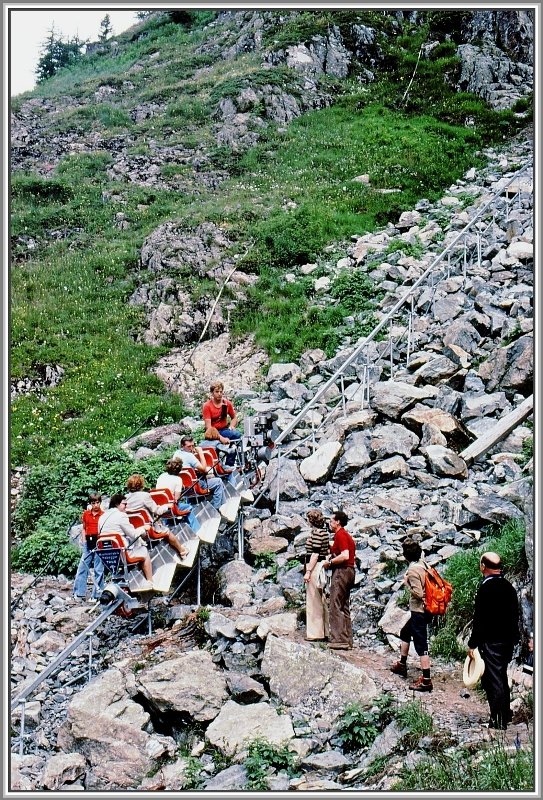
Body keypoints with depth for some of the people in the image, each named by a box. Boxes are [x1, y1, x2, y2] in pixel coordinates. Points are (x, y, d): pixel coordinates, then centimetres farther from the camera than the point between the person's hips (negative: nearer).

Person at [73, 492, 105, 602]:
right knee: (82, 567, 3)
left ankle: (96, 595, 6)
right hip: (88, 542, 3)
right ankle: (79, 593, 8)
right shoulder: (86, 514, 10)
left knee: (98, 570, 0)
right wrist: (83, 541, 7)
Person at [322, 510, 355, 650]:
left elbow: (345, 556, -22)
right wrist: (331, 556, 16)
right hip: (349, 570, 11)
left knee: (335, 607, -10)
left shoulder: (340, 535, -11)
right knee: (344, 607, 12)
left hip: (341, 571, -11)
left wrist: (330, 562, -12)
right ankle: (348, 641, 11)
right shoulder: (346, 535, 21)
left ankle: (339, 639, -14)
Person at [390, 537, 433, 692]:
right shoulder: (422, 564, 5)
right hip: (425, 610, 10)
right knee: (405, 633, 26)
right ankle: (402, 665, 40)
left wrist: (407, 582, -12)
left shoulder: (413, 570, -20)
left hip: (419, 611, -10)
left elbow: (418, 593, -24)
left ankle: (426, 681, -3)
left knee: (420, 644, -6)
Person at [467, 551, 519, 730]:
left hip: (491, 641, -8)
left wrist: (472, 644, -11)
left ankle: (498, 720, 0)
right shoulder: (508, 586, 6)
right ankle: (505, 717, 27)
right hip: (508, 641, 8)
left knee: (493, 681, -1)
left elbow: (479, 619, -17)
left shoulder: (485, 587, -16)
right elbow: (514, 615, 12)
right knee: (502, 678, 19)